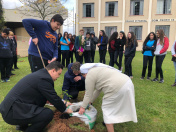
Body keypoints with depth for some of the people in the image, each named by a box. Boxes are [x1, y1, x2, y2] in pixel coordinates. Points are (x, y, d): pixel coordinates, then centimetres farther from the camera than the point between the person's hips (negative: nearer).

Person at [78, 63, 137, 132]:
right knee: (113, 106, 25)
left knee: (107, 109, 7)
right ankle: (110, 122, 43)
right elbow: (98, 89, 28)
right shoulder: (97, 69, 24)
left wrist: (83, 107, 14)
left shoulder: (89, 75, -3)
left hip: (118, 88, -10)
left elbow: (88, 94, 2)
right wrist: (91, 101, 34)